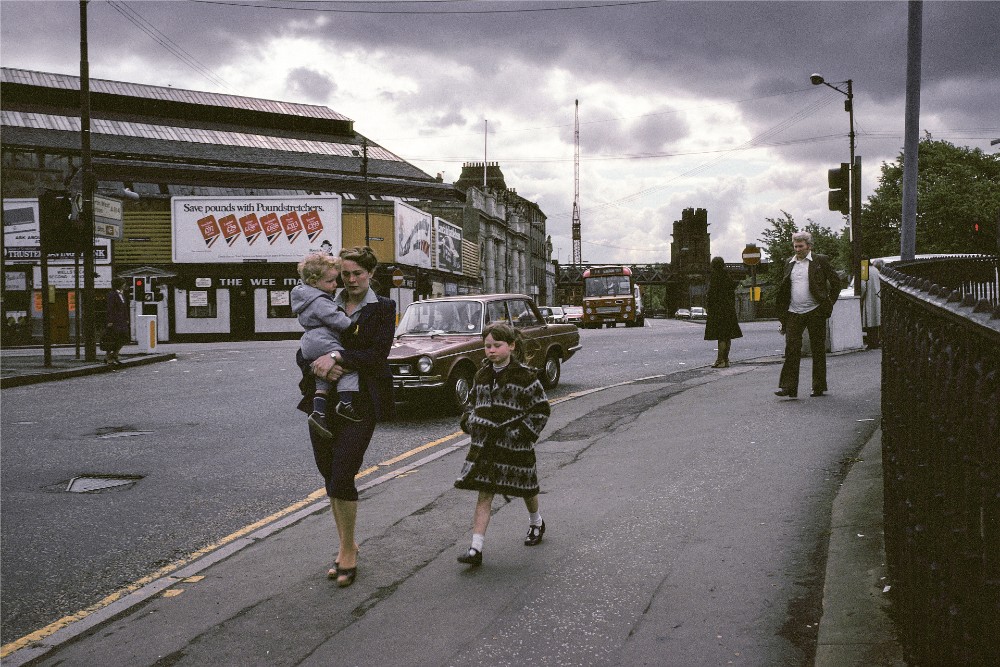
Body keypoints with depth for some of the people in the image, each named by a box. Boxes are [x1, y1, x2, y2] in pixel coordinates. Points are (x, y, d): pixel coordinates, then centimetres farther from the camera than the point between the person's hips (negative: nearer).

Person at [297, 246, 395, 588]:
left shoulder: (383, 308, 1)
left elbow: (378, 355, -10)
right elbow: (303, 352, 9)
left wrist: (337, 357, -19)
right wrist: (316, 366, -13)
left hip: (360, 403, -4)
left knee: (342, 477, -11)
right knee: (331, 478, 9)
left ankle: (348, 552, 4)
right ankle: (346, 546, 25)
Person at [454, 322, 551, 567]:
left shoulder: (525, 376, -9)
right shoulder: (482, 375, 6)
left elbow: (541, 409, -5)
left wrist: (524, 432, -13)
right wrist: (470, 423, 5)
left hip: (514, 445, -3)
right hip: (484, 444, 3)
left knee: (526, 489, 15)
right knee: (484, 494, -3)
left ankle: (536, 523, 46)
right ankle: (476, 549, -7)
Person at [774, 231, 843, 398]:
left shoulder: (820, 261, -1)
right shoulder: (790, 263, 12)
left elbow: (836, 282, 3)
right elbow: (783, 289, 15)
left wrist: (829, 303, -2)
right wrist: (782, 315, 10)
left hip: (815, 312, -3)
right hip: (793, 314, 3)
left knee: (818, 350, 6)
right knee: (791, 349, -6)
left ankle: (819, 386, 15)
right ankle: (788, 387, -6)